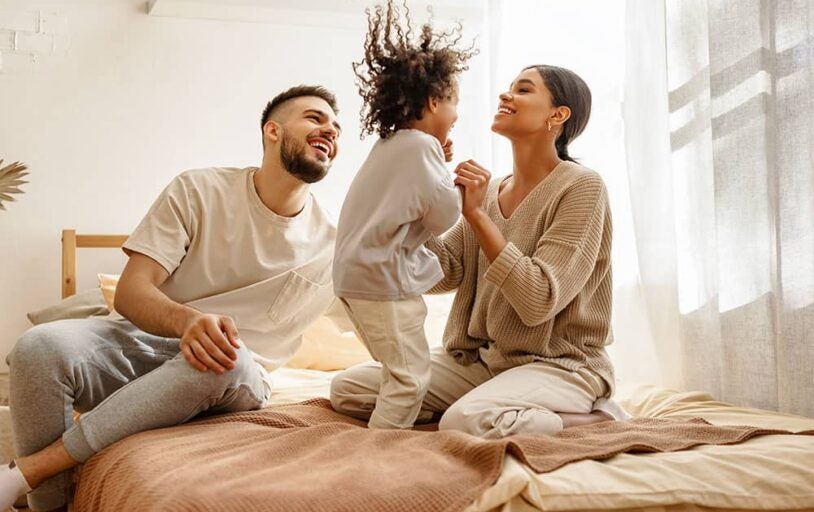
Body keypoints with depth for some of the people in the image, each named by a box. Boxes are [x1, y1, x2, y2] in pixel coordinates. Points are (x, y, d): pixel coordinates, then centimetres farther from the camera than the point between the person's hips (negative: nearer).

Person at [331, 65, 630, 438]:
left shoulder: (580, 187, -11)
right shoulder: (489, 189, 9)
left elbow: (539, 302, -20)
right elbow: (440, 276, 2)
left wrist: (477, 214, -18)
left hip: (559, 364, -7)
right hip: (481, 358, 7)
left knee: (466, 422, -37)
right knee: (348, 388, -4)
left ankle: (593, 415, -6)